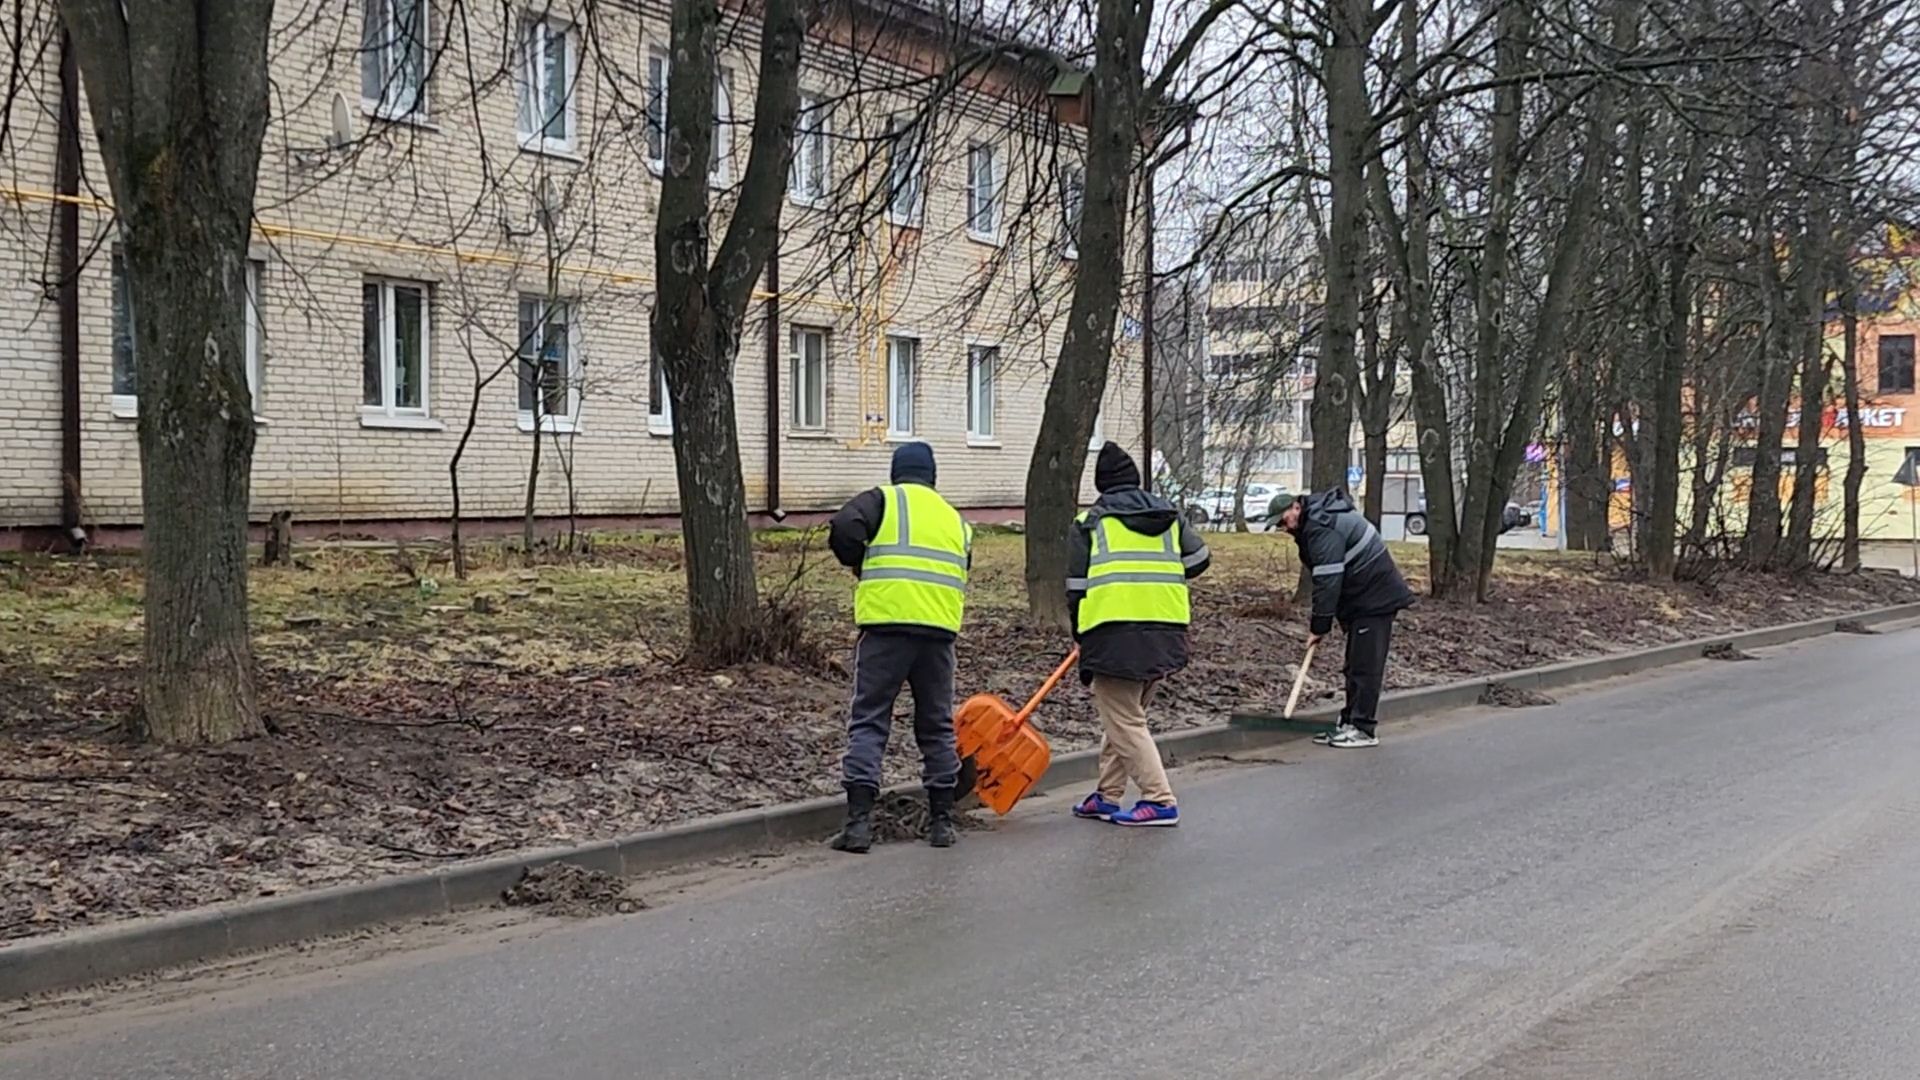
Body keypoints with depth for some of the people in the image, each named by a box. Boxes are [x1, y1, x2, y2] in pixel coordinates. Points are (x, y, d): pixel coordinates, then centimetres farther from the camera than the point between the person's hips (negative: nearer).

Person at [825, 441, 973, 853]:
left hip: (886, 623, -4)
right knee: (937, 726, 14)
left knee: (869, 722, 0)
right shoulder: (955, 519, 23)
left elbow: (843, 529, -10)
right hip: (939, 629, 4)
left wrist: (861, 565, 7)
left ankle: (859, 820, -9)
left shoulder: (883, 499, 7)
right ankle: (942, 821, 19)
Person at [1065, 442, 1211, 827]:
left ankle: (1160, 801, -5)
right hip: (1165, 633, 6)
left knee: (1125, 723, 0)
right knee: (1126, 715, 19)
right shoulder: (1169, 517, 16)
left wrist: (1081, 637, 15)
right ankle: (1108, 795, 24)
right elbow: (1198, 558, 14)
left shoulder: (1088, 522, 5)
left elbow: (1077, 586, 3)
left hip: (1113, 633, -5)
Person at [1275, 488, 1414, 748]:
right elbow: (1325, 579, 17)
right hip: (1362, 598, 11)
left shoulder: (1322, 529, -20)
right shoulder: (1317, 521, 13)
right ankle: (1350, 723, 19)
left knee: (1365, 665, -8)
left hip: (1375, 598, -11)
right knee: (1356, 665, 14)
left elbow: (1328, 581, -23)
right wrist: (1319, 622, 12)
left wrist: (1319, 627, -17)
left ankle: (1363, 728, -4)